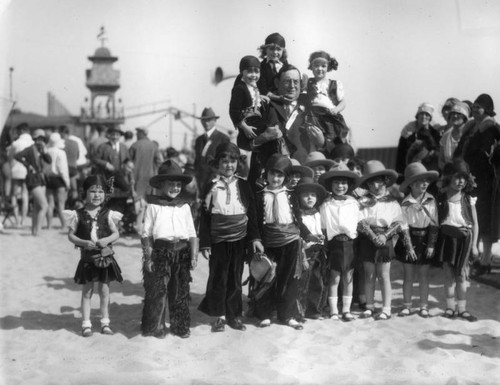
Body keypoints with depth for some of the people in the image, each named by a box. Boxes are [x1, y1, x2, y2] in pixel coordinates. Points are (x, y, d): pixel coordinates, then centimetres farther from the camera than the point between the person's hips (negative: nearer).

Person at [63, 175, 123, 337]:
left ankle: (105, 322, 21)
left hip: (105, 257, 1)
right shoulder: (78, 214, -4)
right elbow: (71, 235, -1)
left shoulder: (107, 214, -2)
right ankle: (86, 324, 17)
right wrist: (83, 242, -17)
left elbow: (116, 233, 1)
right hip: (87, 258, 0)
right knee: (87, 291, 8)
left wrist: (107, 240, -18)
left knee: (104, 290, 9)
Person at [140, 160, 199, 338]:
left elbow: (192, 233, 8)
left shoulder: (184, 206, 8)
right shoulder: (153, 206, -1)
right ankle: (155, 326, 17)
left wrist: (194, 255, 1)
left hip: (182, 252, 3)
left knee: (180, 291, 10)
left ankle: (180, 326, 24)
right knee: (157, 290, 1)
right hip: (160, 250, -3)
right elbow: (146, 234, -2)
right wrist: (147, 257, -8)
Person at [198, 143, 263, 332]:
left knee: (235, 278, 9)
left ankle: (234, 315, 21)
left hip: (239, 240, 1)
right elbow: (204, 217, -1)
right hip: (218, 241, -1)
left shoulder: (243, 185, 4)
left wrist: (255, 238, 1)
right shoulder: (211, 186, -1)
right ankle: (219, 315, 20)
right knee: (217, 278, 6)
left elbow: (252, 214, 6)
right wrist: (205, 243, -5)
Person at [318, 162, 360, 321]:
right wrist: (325, 242, -8)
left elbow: (358, 224, 8)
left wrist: (354, 235, -3)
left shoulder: (354, 203, 5)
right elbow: (322, 227, -1)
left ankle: (346, 309, 18)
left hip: (350, 243, 2)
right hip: (334, 243, -2)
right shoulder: (326, 205, -2)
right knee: (334, 278, 2)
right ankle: (333, 310, 10)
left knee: (348, 278, 8)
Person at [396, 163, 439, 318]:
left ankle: (424, 306, 17)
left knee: (424, 275, 7)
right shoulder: (405, 203, -7)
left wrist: (431, 244, -4)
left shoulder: (431, 201, -2)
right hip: (409, 240, -1)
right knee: (408, 275, 7)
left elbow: (434, 225, 0)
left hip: (425, 240, 1)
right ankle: (406, 305, 17)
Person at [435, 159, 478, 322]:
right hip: (447, 239, 0)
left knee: (461, 275, 5)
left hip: (463, 239, 0)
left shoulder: (468, 200, 0)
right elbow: (436, 221, 2)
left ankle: (461, 308, 14)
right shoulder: (441, 199, -1)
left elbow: (474, 224, 4)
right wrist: (435, 242, -3)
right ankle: (450, 306, 15)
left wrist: (474, 245, 0)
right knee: (449, 274, 5)